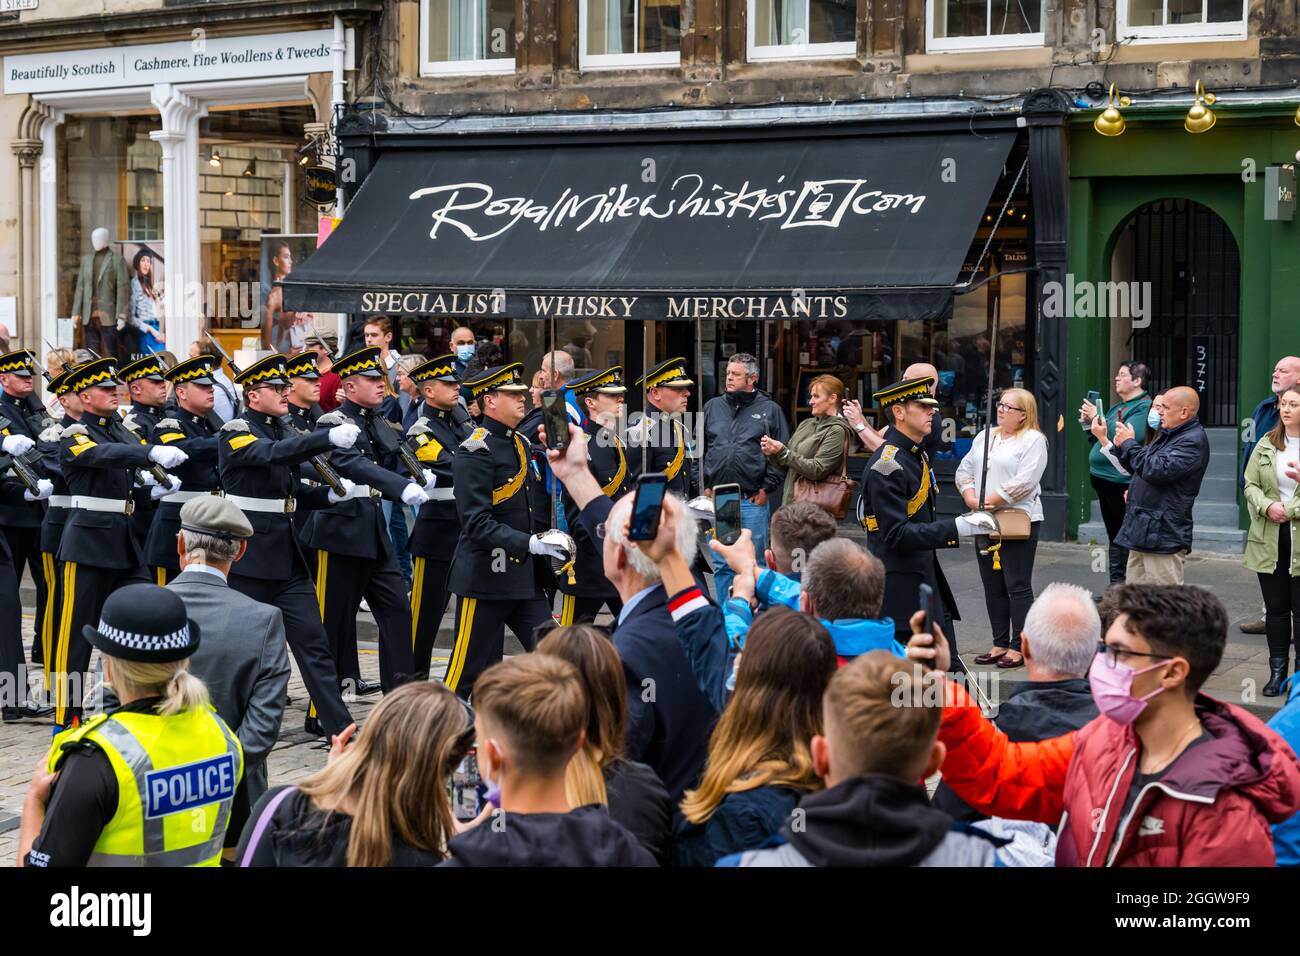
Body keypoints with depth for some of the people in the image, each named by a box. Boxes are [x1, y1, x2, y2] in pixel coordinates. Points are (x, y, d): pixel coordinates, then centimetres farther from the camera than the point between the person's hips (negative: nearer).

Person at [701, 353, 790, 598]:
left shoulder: (770, 410, 4)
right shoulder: (713, 407, 13)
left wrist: (767, 488, -4)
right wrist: (704, 486, 5)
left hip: (753, 502, -3)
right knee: (720, 564, 6)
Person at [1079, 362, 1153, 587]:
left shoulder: (1143, 407, -11)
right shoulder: (1117, 407, 18)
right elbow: (1102, 440, 24)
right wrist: (1090, 423, 7)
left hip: (1121, 481, -10)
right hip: (1103, 476, 10)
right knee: (1115, 535, 15)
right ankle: (1116, 583, 22)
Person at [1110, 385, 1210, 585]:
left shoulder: (1193, 441, -13)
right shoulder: (1168, 435, 19)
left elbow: (1158, 470, -24)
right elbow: (1138, 468, 27)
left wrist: (1129, 444, -11)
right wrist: (1121, 447, 7)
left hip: (1163, 535, -10)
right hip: (1142, 531, 10)